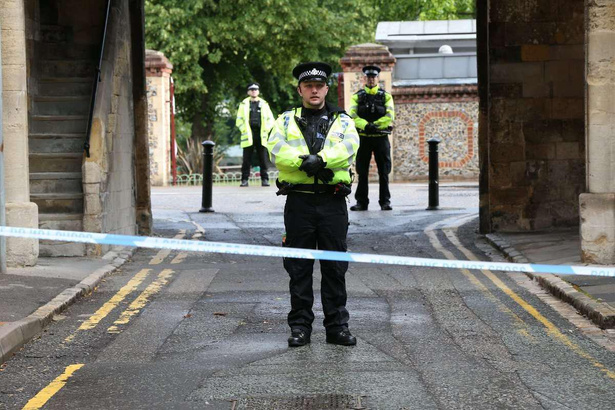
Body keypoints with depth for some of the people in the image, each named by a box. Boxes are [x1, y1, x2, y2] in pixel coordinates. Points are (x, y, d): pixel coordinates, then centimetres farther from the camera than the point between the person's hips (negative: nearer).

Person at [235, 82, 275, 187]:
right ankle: (245, 180, 2)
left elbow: (270, 119, 12)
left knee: (263, 159, 0)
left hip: (261, 135, 1)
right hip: (248, 135, -1)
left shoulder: (264, 104, 12)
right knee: (246, 159, -1)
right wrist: (244, 130, -5)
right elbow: (239, 120, 7)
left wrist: (266, 130, -1)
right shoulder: (244, 104, 9)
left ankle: (264, 179, 4)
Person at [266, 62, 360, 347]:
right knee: (298, 267, 2)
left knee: (335, 266, 4)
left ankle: (337, 326, 11)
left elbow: (349, 147, -9)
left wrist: (319, 159, -23)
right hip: (299, 202, 0)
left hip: (333, 202, 0)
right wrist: (306, 162, -22)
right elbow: (276, 150, -8)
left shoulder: (342, 121, 12)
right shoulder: (287, 120, 11)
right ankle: (300, 327, 9)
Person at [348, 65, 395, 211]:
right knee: (362, 173, 3)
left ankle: (385, 202, 8)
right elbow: (352, 116, -7)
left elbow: (389, 117, -7)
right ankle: (361, 202, 9)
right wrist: (366, 125, -23)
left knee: (384, 172, 2)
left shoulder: (386, 96, 6)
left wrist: (374, 125, -19)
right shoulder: (357, 97, 7)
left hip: (381, 138, 0)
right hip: (363, 139, 0)